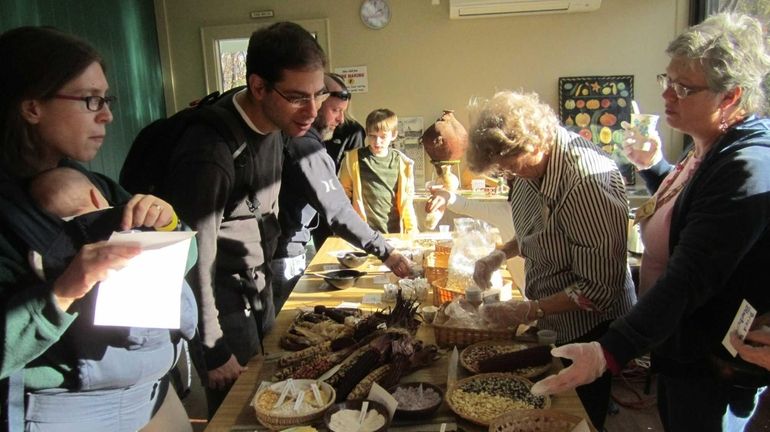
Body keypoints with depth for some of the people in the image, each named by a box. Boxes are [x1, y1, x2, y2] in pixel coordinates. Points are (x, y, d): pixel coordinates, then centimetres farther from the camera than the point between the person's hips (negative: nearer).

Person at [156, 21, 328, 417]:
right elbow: (196, 260, -25)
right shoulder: (211, 151, -30)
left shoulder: (271, 124, -4)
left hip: (256, 288, 8)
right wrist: (214, 352, -15)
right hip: (220, 298, -8)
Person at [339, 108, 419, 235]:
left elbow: (406, 200, 5)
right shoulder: (353, 159, -2)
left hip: (393, 231, 1)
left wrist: (412, 228, -1)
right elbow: (344, 193, 4)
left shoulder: (402, 163, 0)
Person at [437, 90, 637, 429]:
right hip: (556, 323, 8)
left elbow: (601, 286, -26)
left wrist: (530, 311, -24)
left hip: (589, 327, -7)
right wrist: (501, 254, -3)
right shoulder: (535, 165, -5)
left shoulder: (588, 179, -30)